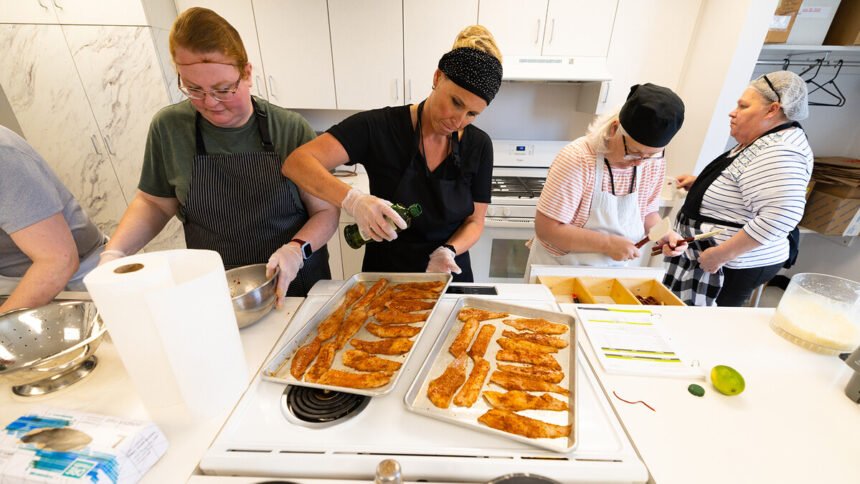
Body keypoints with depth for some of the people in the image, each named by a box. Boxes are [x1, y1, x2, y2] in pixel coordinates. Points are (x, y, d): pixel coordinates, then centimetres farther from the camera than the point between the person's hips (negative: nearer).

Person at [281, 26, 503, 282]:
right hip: (384, 278, -1)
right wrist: (352, 199, -41)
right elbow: (297, 162, -24)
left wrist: (448, 251, -24)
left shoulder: (479, 146, -9)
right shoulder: (379, 127, -18)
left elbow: (475, 221, -4)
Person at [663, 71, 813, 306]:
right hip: (710, 256, 10)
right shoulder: (763, 142, 11)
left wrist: (721, 254, -28)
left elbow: (780, 216, -31)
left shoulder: (778, 153, -22)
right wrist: (699, 182, 14)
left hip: (730, 267, -10)